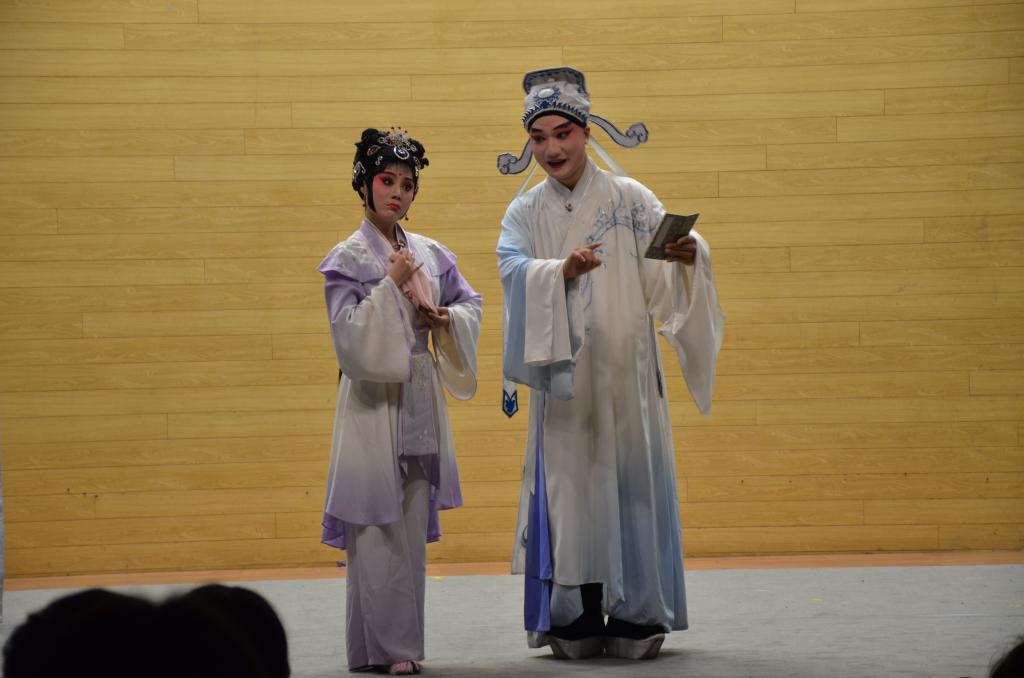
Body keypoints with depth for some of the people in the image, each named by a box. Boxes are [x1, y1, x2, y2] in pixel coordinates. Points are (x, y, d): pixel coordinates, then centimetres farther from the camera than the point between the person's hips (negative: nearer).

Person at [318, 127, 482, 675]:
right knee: (377, 526, -7)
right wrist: (391, 285, -17)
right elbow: (350, 333, -13)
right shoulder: (347, 259, -5)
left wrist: (443, 316, -2)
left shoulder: (430, 253, 10)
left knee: (414, 523, 7)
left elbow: (471, 303, 18)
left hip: (420, 395, 5)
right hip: (373, 400, -5)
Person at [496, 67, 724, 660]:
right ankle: (575, 625, 4)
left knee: (631, 485, -1)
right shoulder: (526, 213, 9)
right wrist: (562, 269, -29)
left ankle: (637, 621, 5)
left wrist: (688, 254, -31)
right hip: (563, 378, 1)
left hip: (625, 372, -1)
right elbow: (513, 267, -10)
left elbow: (669, 267, -7)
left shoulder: (629, 199, 4)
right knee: (570, 489, -1)